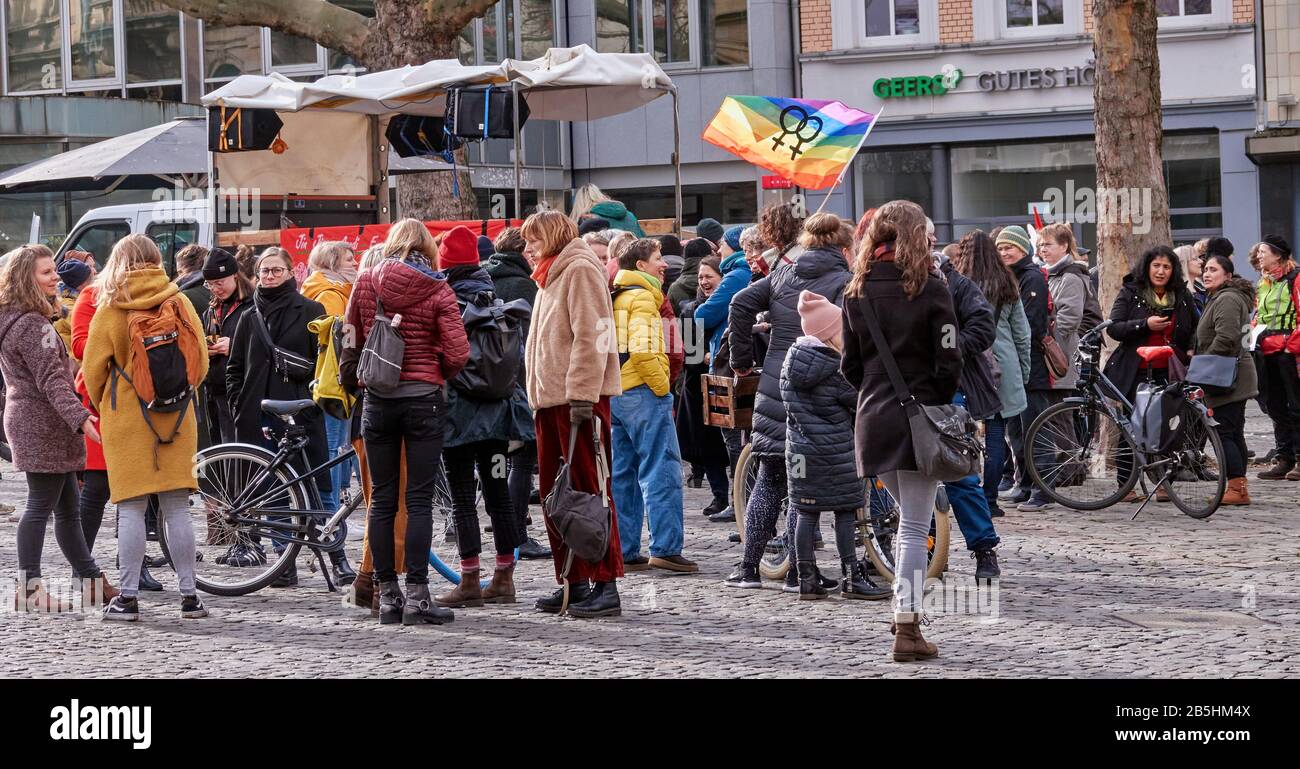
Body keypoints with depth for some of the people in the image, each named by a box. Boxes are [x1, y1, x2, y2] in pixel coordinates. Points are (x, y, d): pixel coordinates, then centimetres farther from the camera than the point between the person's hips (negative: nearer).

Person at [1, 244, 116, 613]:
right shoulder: (33, 325, -17)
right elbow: (52, 379, -24)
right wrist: (81, 417, -32)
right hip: (42, 425, -11)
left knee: (68, 506, 13)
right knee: (41, 506, -8)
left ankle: (92, 582, 19)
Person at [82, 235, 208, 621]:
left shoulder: (110, 310, -5)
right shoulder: (180, 304, 1)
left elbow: (93, 370, 0)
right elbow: (201, 364, 7)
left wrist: (102, 406, 19)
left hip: (126, 419, -2)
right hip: (176, 417, 2)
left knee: (131, 508, 0)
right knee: (176, 509, 5)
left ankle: (128, 598, 0)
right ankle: (189, 596, 6)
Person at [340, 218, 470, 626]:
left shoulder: (365, 284, 2)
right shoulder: (437, 290, -6)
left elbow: (352, 342, 8)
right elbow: (457, 352, -11)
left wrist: (354, 379, 23)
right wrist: (438, 375, 8)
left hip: (377, 399, 3)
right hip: (423, 398, -2)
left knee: (382, 500, 9)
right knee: (419, 500, 0)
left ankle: (387, 595, 9)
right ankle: (416, 596, -3)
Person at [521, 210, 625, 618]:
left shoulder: (580, 270, -7)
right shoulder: (550, 276, 23)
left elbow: (591, 336, -16)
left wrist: (582, 394, -21)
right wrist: (538, 397, 17)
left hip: (579, 397, -10)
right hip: (549, 400, 10)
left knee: (589, 490, -9)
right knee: (555, 494, 9)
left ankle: (605, 585, -8)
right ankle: (573, 583, 14)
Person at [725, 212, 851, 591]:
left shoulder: (782, 274, 13)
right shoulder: (844, 282, -2)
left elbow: (741, 304, 3)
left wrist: (741, 360, 9)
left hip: (774, 387, 4)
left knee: (768, 478, 12)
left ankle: (748, 567, 10)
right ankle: (798, 571, 2)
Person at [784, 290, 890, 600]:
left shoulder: (791, 360, 5)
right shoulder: (837, 370, -14)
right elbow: (860, 401, -6)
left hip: (798, 448, 6)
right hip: (835, 451, -6)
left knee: (806, 512, 8)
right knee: (845, 512, 3)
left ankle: (806, 580, 9)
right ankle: (851, 578, 6)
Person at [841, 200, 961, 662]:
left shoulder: (856, 291, 6)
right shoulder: (929, 287, -7)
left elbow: (850, 364, 7)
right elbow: (948, 360, -9)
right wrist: (940, 405, 4)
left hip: (873, 416, 4)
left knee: (908, 517, 21)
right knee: (915, 527, -2)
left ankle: (906, 608, 20)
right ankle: (908, 627, -6)